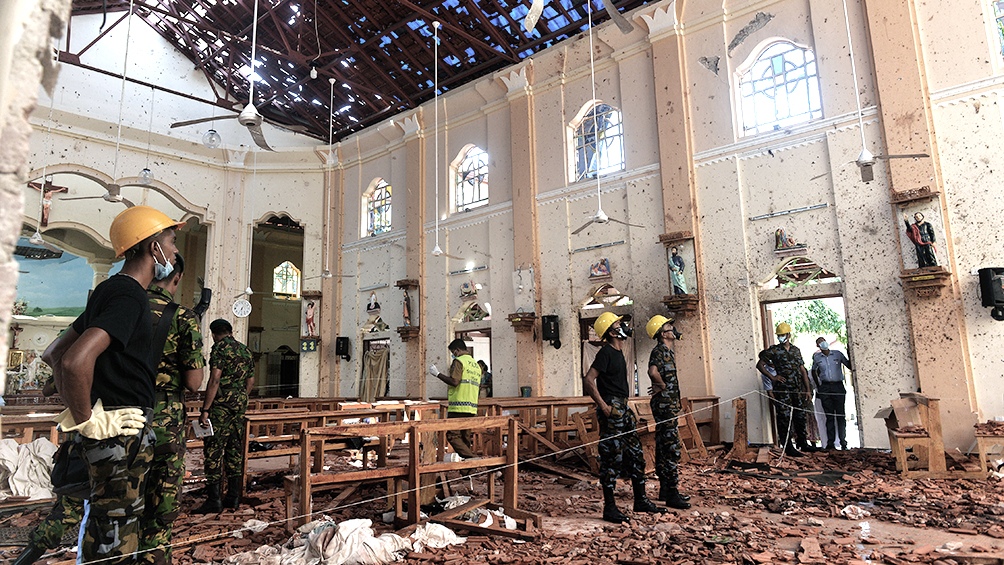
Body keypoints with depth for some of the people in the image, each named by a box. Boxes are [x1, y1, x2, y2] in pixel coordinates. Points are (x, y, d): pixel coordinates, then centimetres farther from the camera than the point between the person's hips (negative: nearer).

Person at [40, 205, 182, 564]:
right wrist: (85, 420, -17)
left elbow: (53, 354, 22)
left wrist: (77, 410, 16)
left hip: (116, 427, 10)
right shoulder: (130, 295, -16)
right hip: (121, 430, -10)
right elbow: (76, 360, -30)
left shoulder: (109, 291, 15)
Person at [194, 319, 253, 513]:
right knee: (235, 450, 11)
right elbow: (250, 381, 18)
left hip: (221, 405, -7)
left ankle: (213, 499, -3)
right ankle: (233, 497, 15)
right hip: (240, 406, 8)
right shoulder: (245, 350, 15)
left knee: (214, 450, -4)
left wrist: (205, 410, -16)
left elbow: (215, 380, -16)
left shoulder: (220, 347, -8)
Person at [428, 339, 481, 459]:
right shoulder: (476, 365, 20)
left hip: (458, 407, -8)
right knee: (465, 438, 12)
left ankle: (471, 459, -17)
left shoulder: (459, 361, -6)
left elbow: (454, 381, -19)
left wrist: (437, 374, -9)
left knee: (452, 436, -6)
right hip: (472, 408, 8)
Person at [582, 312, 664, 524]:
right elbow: (588, 380, -22)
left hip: (622, 408, 10)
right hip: (611, 410, -10)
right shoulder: (606, 352, -15)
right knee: (612, 458, -4)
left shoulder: (618, 352, 15)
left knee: (635, 454, 14)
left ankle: (641, 501, 26)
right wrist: (603, 406, -21)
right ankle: (609, 508, 4)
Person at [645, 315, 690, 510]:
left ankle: (665, 489, 22)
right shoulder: (659, 351, -15)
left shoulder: (668, 351, 17)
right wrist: (663, 386, -17)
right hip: (664, 404, -10)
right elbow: (653, 371, -34)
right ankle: (672, 494, -6)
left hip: (668, 404, 10)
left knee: (664, 446, 13)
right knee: (672, 448, -9)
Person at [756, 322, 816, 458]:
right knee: (784, 418, -4)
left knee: (800, 417, 14)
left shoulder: (796, 350, 13)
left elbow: (802, 370, 15)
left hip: (798, 389, 5)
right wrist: (772, 377, -9)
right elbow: (759, 365, -3)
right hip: (782, 390, -5)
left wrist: (807, 389, 11)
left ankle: (803, 444, 27)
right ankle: (788, 448, 1)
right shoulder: (773, 350, -2)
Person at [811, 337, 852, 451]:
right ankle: (830, 442, 6)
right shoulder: (816, 357, 6)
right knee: (829, 416, 3)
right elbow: (814, 371, 19)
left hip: (838, 386, -1)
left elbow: (849, 366, 4)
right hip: (825, 388, 1)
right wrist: (818, 385, 12)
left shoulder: (837, 354, 2)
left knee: (840, 415, -1)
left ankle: (843, 442, 6)